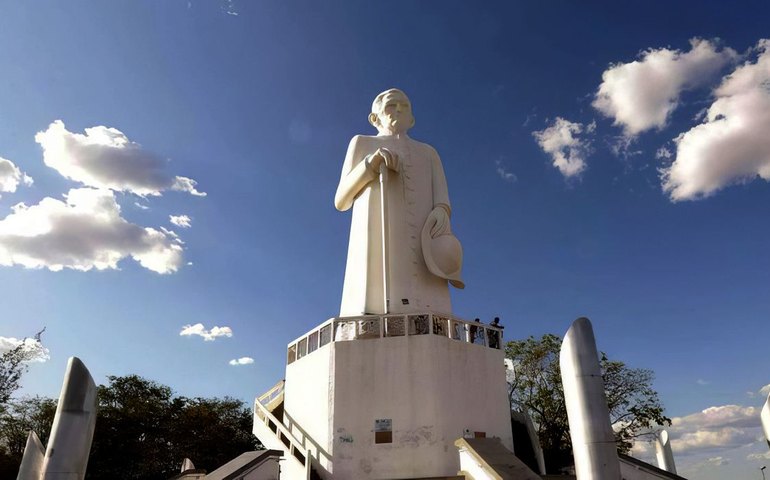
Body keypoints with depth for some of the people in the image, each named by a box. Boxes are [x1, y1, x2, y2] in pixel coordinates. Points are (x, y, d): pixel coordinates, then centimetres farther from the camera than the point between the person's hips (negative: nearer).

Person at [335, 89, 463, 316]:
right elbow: (341, 201, 14)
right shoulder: (361, 143, 26)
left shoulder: (428, 153, 33)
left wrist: (441, 212, -10)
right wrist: (372, 163, -3)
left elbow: (442, 199, 16)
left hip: (420, 241, 3)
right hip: (377, 235, -2)